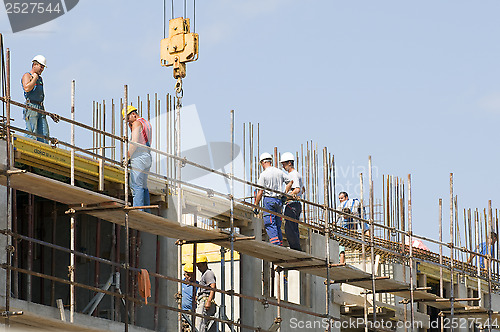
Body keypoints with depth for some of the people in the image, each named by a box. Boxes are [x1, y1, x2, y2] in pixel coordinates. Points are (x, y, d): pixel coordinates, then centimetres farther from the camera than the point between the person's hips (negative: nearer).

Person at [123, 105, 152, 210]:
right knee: (143, 187, 10)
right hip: (147, 156, 10)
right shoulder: (147, 123, 21)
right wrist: (132, 129, 21)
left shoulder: (137, 123, -8)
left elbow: (134, 143, -16)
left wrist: (127, 157, -11)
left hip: (138, 158, -10)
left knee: (136, 186, -12)